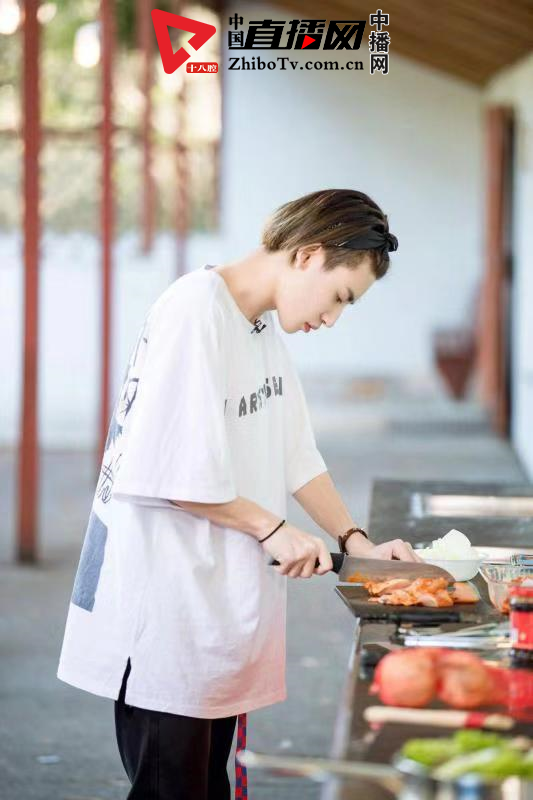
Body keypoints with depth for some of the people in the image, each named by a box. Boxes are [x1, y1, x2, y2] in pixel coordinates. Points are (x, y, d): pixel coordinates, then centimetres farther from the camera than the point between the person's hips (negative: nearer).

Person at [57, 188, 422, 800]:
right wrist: (272, 529, -14)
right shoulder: (194, 313, -16)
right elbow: (163, 471, -21)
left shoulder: (264, 326, 14)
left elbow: (294, 455, 18)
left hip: (226, 601, 9)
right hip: (166, 605, -9)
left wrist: (356, 541, 8)